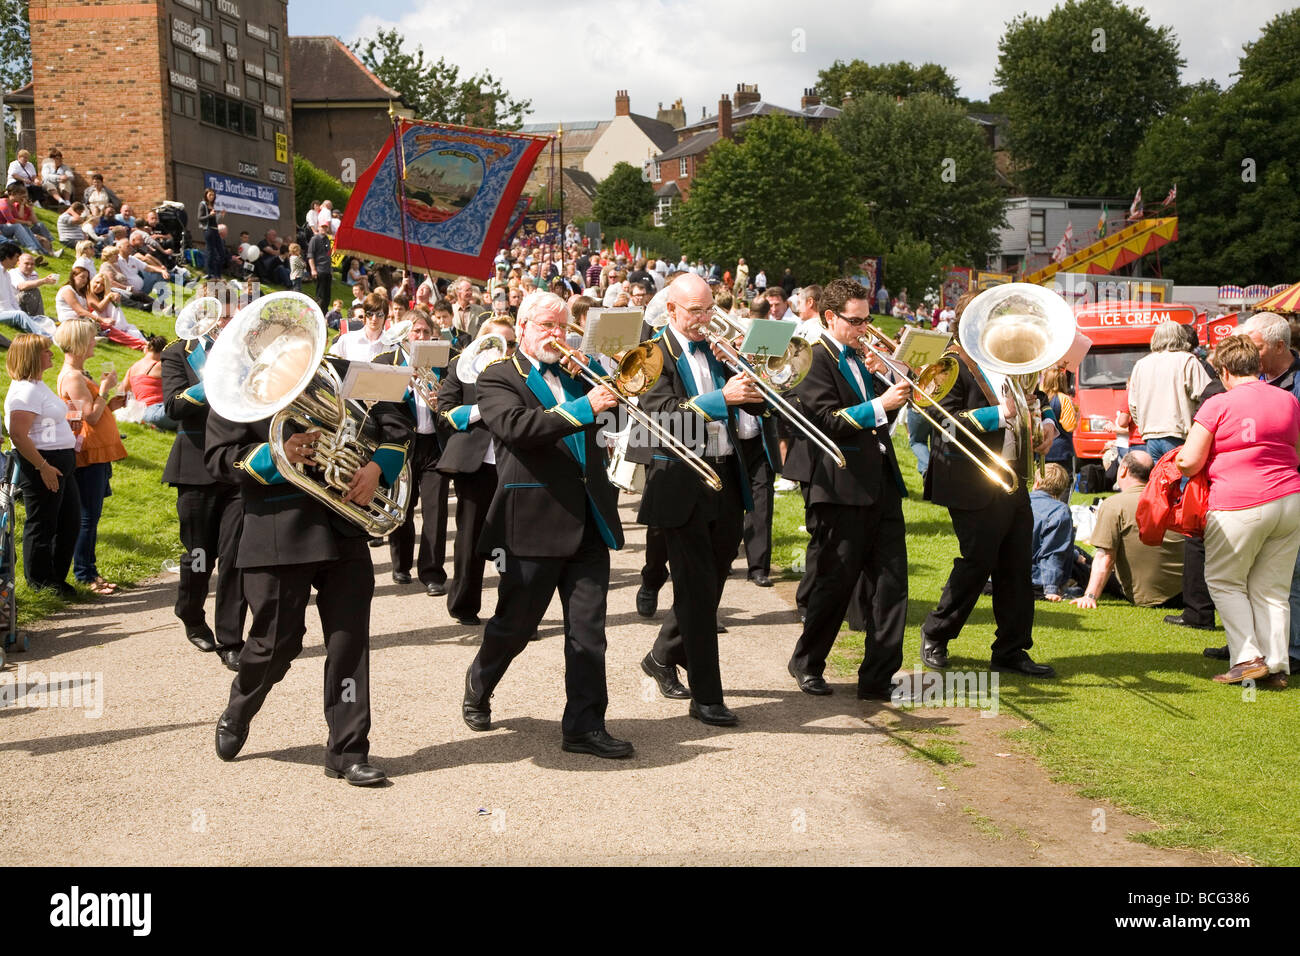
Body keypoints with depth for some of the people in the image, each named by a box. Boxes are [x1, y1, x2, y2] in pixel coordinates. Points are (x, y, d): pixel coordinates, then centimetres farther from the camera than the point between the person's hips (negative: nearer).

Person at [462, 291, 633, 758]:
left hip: (588, 520, 5)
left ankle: (584, 725, 9)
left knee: (588, 628, 3)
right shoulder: (498, 379, -2)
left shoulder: (575, 374, 18)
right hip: (534, 521, -5)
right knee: (514, 624, 8)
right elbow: (516, 425, -20)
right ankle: (477, 689, 35)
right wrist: (583, 408, -27)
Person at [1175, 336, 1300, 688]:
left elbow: (1189, 463, -8)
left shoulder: (1218, 405, -8)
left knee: (1224, 580, 12)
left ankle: (1248, 657, 3)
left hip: (1239, 505, -5)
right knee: (1272, 587, 12)